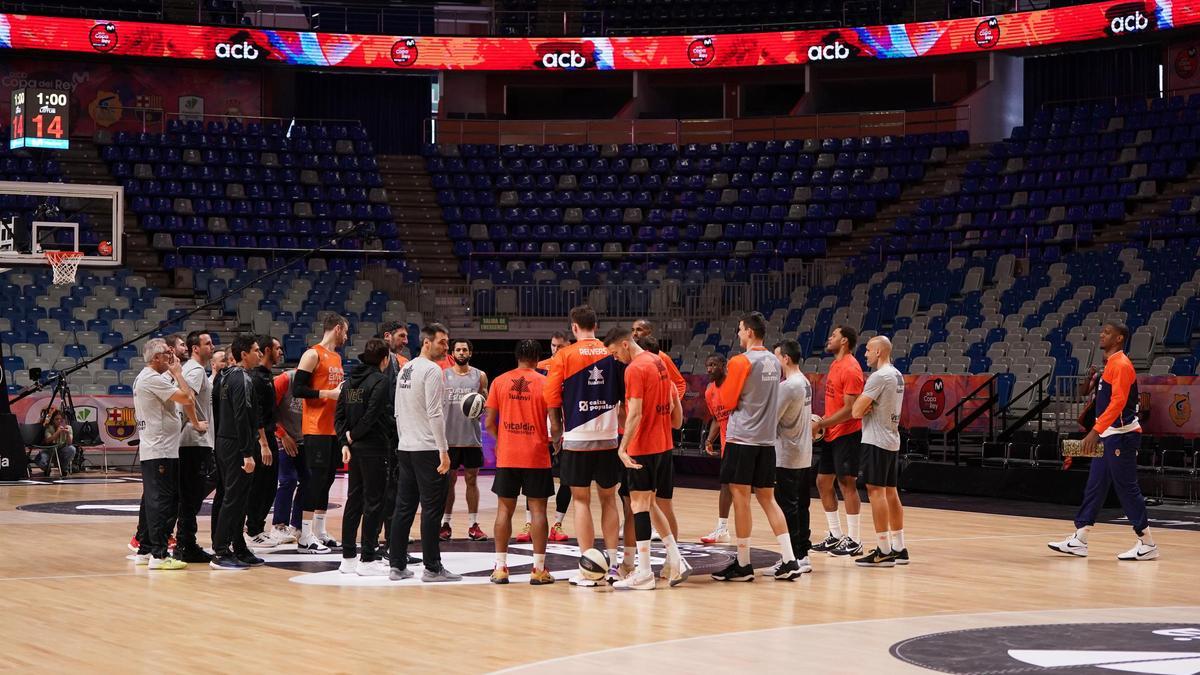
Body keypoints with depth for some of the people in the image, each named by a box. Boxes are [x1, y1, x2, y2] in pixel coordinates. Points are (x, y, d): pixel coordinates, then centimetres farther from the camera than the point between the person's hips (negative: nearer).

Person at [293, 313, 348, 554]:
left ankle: (319, 533, 18)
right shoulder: (313, 354, -9)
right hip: (316, 428, -9)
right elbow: (297, 389, -16)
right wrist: (328, 393, -20)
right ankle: (305, 538, -6)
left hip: (334, 428, 9)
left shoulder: (337, 357, 18)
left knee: (327, 479, 11)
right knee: (316, 480, -9)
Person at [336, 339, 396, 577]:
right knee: (374, 502, -2)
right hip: (374, 449, -8)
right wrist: (352, 436, -9)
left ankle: (348, 556, 16)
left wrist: (345, 442, 5)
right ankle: (368, 559, -1)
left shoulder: (350, 381, 11)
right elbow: (372, 415, -20)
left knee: (354, 500, 13)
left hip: (355, 448, 8)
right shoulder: (380, 380, -11)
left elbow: (340, 414, 8)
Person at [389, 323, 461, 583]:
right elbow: (434, 413, -18)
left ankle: (397, 566, 11)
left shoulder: (404, 370, 15)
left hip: (405, 448, 9)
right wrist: (443, 451, -18)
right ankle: (432, 568, -4)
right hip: (428, 449, -9)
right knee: (432, 508, -5)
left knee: (404, 507, 9)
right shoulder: (432, 370, -12)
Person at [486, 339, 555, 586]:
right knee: (537, 509, 3)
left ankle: (500, 567, 9)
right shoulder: (544, 383, -4)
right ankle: (538, 569, 1)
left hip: (506, 456, 2)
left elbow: (489, 422, 1)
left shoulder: (500, 382, 2)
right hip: (536, 457, -2)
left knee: (504, 509, 9)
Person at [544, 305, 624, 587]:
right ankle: (612, 565, 13)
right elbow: (625, 395, 8)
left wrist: (556, 432, 7)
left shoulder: (564, 355, -4)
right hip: (609, 439, 3)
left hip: (577, 439, -3)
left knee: (581, 500, 3)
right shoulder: (613, 354, 4)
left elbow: (552, 399, -6)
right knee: (608, 500, 12)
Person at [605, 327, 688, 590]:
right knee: (653, 504, 15)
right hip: (664, 445, 9)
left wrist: (623, 447, -22)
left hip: (643, 447, -9)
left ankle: (644, 574, -7)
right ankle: (675, 562, 10)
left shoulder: (635, 369, -13)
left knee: (640, 504, -5)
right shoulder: (659, 362, 14)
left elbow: (635, 414, -20)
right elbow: (675, 406, 20)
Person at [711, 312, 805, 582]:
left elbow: (727, 402, -8)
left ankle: (743, 564, 1)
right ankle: (789, 560, 4)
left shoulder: (741, 361, -12)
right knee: (767, 498, 10)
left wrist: (725, 381, 10)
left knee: (740, 496, -1)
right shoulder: (774, 362, 11)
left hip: (742, 438, -7)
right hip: (767, 438, 7)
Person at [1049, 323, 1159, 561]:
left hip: (1121, 435, -10)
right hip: (1107, 435, 10)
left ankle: (1148, 544, 1)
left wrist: (1096, 431, -31)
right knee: (1094, 487, 8)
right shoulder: (1110, 364, 15)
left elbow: (1118, 402, -25)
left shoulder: (1121, 365, -15)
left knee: (1127, 488, -5)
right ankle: (1079, 541, 11)